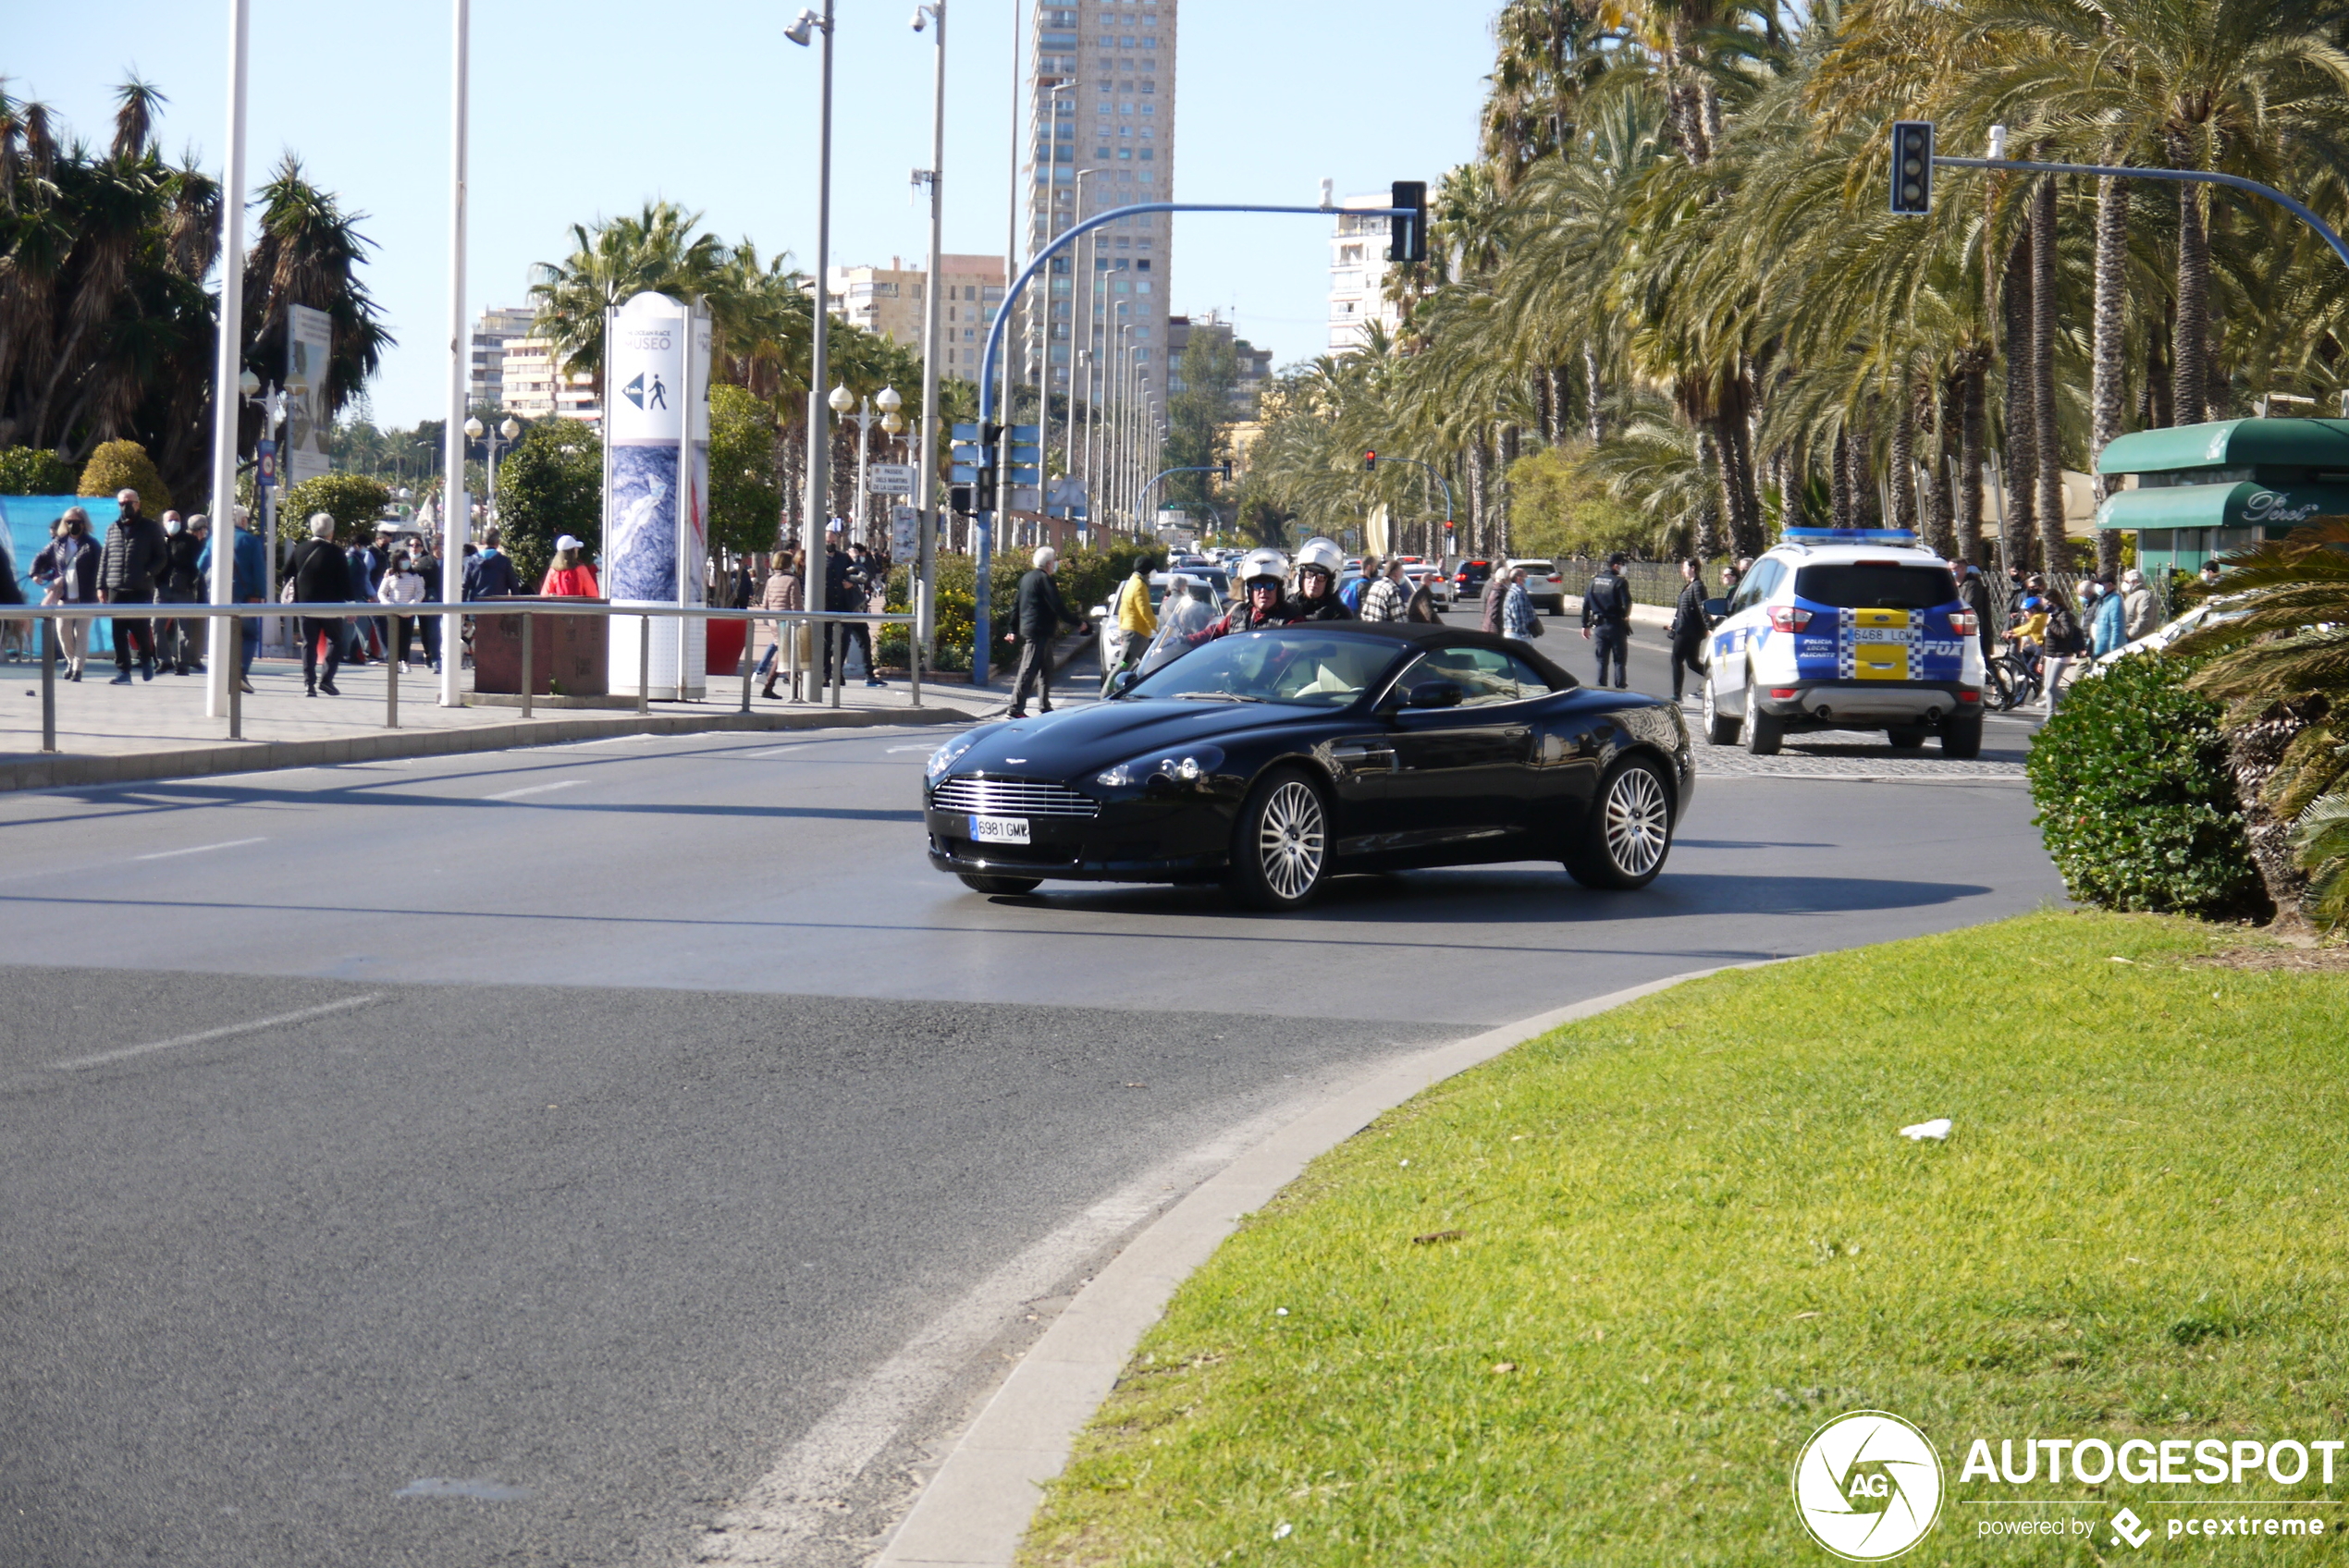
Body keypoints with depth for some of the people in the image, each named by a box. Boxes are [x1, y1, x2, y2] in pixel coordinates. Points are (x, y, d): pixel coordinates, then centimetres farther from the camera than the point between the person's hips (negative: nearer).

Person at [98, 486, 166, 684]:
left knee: (141, 629, -2)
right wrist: (101, 586, 10)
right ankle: (122, 671, 6)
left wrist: (148, 573, -15)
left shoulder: (150, 528, 4)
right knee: (119, 633, 1)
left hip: (141, 590, -4)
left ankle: (146, 660, 24)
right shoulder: (112, 530, 16)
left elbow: (160, 558, 2)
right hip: (116, 590, 4)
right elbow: (104, 560, 18)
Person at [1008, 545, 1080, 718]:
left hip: (1027, 629, 10)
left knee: (1046, 669, 19)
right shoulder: (1044, 580, -13)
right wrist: (1077, 623, -10)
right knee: (1029, 671, -11)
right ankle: (1017, 708, -15)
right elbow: (1058, 607, -18)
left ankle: (1044, 706, 24)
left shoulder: (1027, 579, 16)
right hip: (1040, 631, -10)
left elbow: (1017, 605, 20)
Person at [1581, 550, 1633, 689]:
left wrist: (1586, 625, 13)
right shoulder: (1620, 582, -12)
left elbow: (1586, 604, 6)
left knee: (1601, 661, 11)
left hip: (1599, 626, 5)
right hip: (1616, 626, -5)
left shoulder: (1595, 580, 4)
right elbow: (1626, 605, -16)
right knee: (1619, 662, 3)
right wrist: (1625, 616, 6)